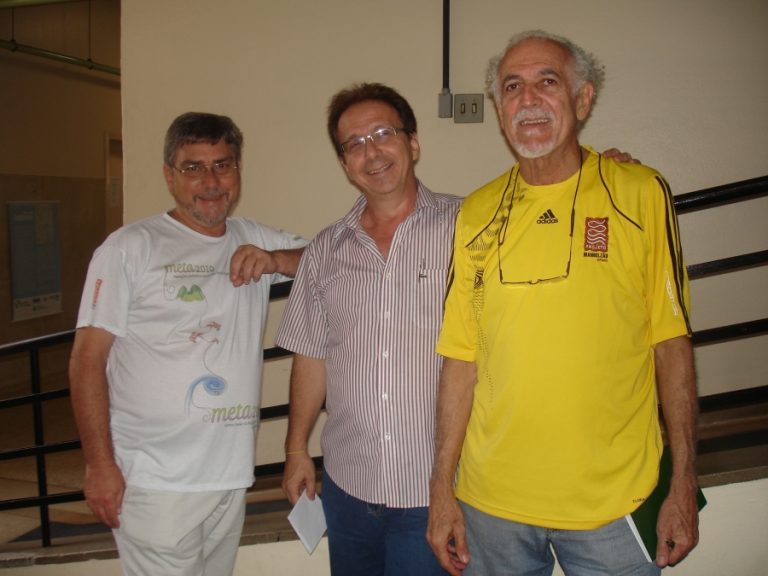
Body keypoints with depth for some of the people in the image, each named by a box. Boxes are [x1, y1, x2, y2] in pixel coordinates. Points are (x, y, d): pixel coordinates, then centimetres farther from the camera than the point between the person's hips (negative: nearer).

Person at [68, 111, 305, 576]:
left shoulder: (255, 242, 11)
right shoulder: (130, 248, -5)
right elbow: (88, 359, -7)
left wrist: (274, 260, -8)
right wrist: (100, 465, -11)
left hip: (233, 476, 5)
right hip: (155, 484, -5)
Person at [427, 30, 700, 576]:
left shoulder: (642, 193, -3)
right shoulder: (477, 213, 2)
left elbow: (672, 344, -3)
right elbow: (462, 358, 2)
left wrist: (684, 485, -4)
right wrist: (442, 487, 2)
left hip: (613, 504, -1)